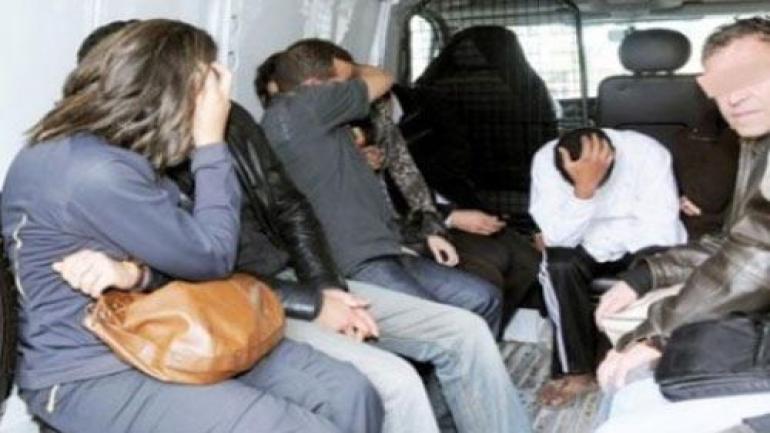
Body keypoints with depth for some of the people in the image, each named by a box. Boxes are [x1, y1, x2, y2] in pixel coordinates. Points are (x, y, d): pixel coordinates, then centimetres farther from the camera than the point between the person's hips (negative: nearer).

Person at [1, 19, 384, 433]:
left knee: (351, 395, -7)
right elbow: (212, 257, -16)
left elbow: (182, 253, 8)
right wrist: (211, 142, -11)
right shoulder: (92, 170, -24)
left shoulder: (110, 152, 8)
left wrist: (136, 272, -15)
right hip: (91, 373, -9)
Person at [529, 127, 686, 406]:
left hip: (640, 246, -1)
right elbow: (558, 238, -28)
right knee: (558, 265, -29)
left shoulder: (647, 153, -26)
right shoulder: (546, 159, -22)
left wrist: (591, 236, -26)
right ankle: (577, 370, -14)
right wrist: (583, 188, -42)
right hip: (585, 248, 1)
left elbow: (662, 234, -28)